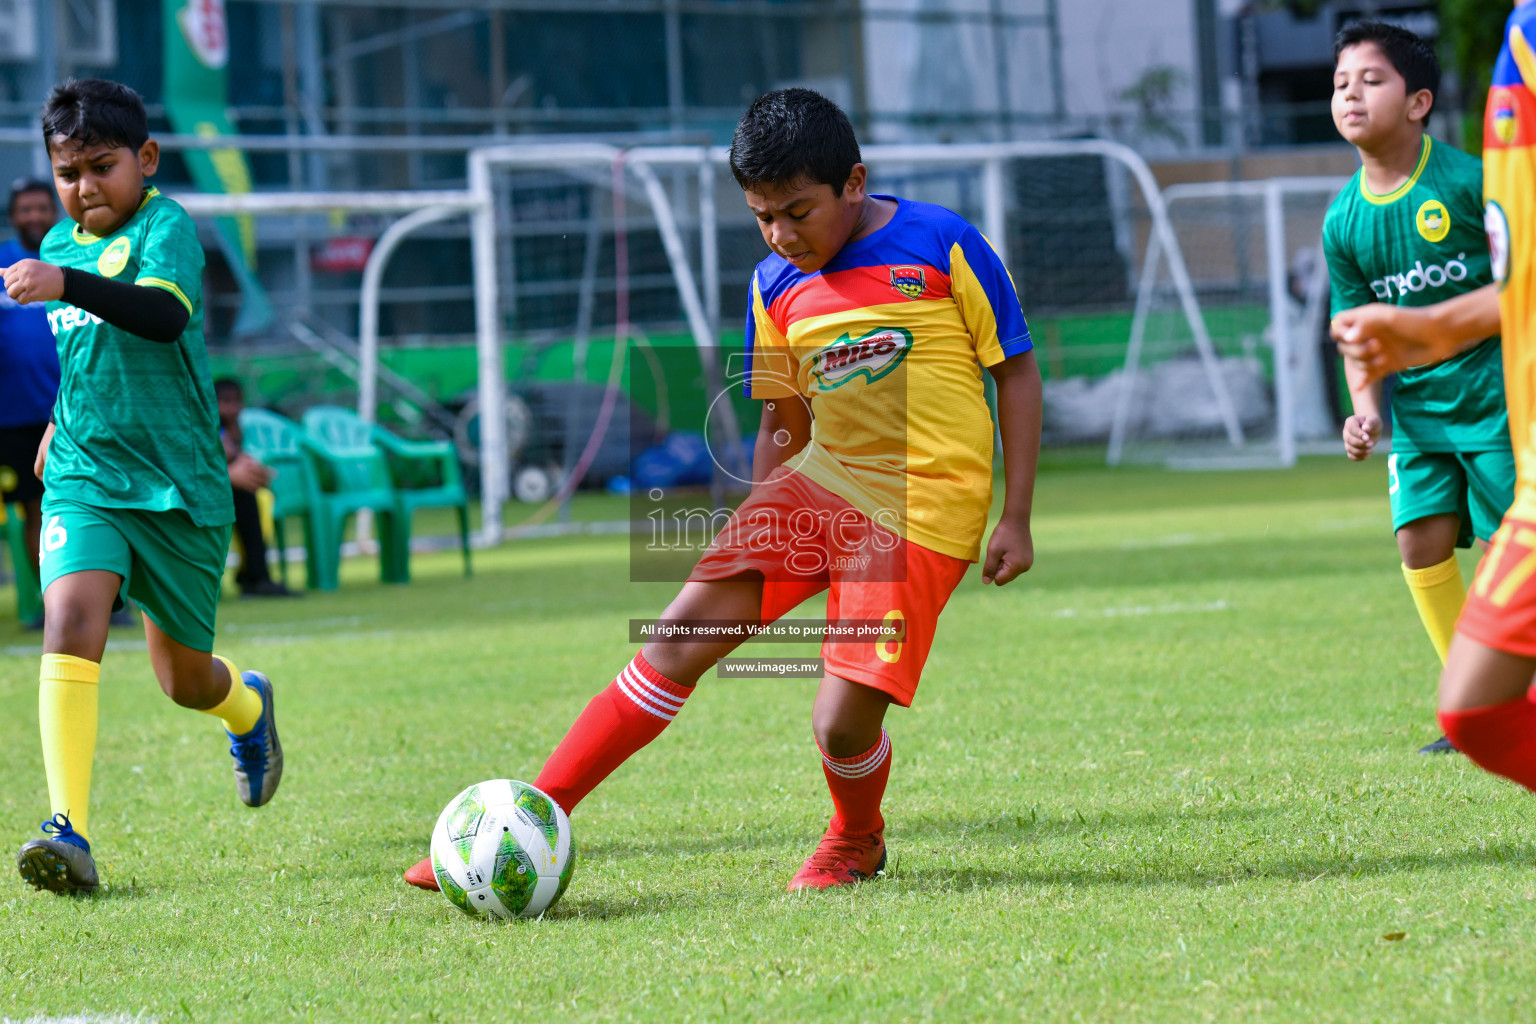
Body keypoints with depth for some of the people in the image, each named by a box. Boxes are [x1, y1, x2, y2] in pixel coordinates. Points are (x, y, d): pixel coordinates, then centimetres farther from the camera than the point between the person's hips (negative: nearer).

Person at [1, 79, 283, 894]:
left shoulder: (164, 226, -11)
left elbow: (167, 314, -33)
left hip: (178, 484, -4)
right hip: (84, 479, 4)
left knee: (184, 679, 12)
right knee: (70, 624, -23)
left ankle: (248, 706, 50)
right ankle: (69, 833, -29)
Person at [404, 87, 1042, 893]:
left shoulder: (943, 246, -7)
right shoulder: (777, 287, 8)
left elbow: (1016, 372, -1)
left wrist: (1015, 518, -4)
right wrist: (759, 540, 20)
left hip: (923, 505, -5)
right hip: (819, 479, 5)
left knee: (843, 723, -15)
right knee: (683, 634, -11)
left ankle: (856, 842, 21)